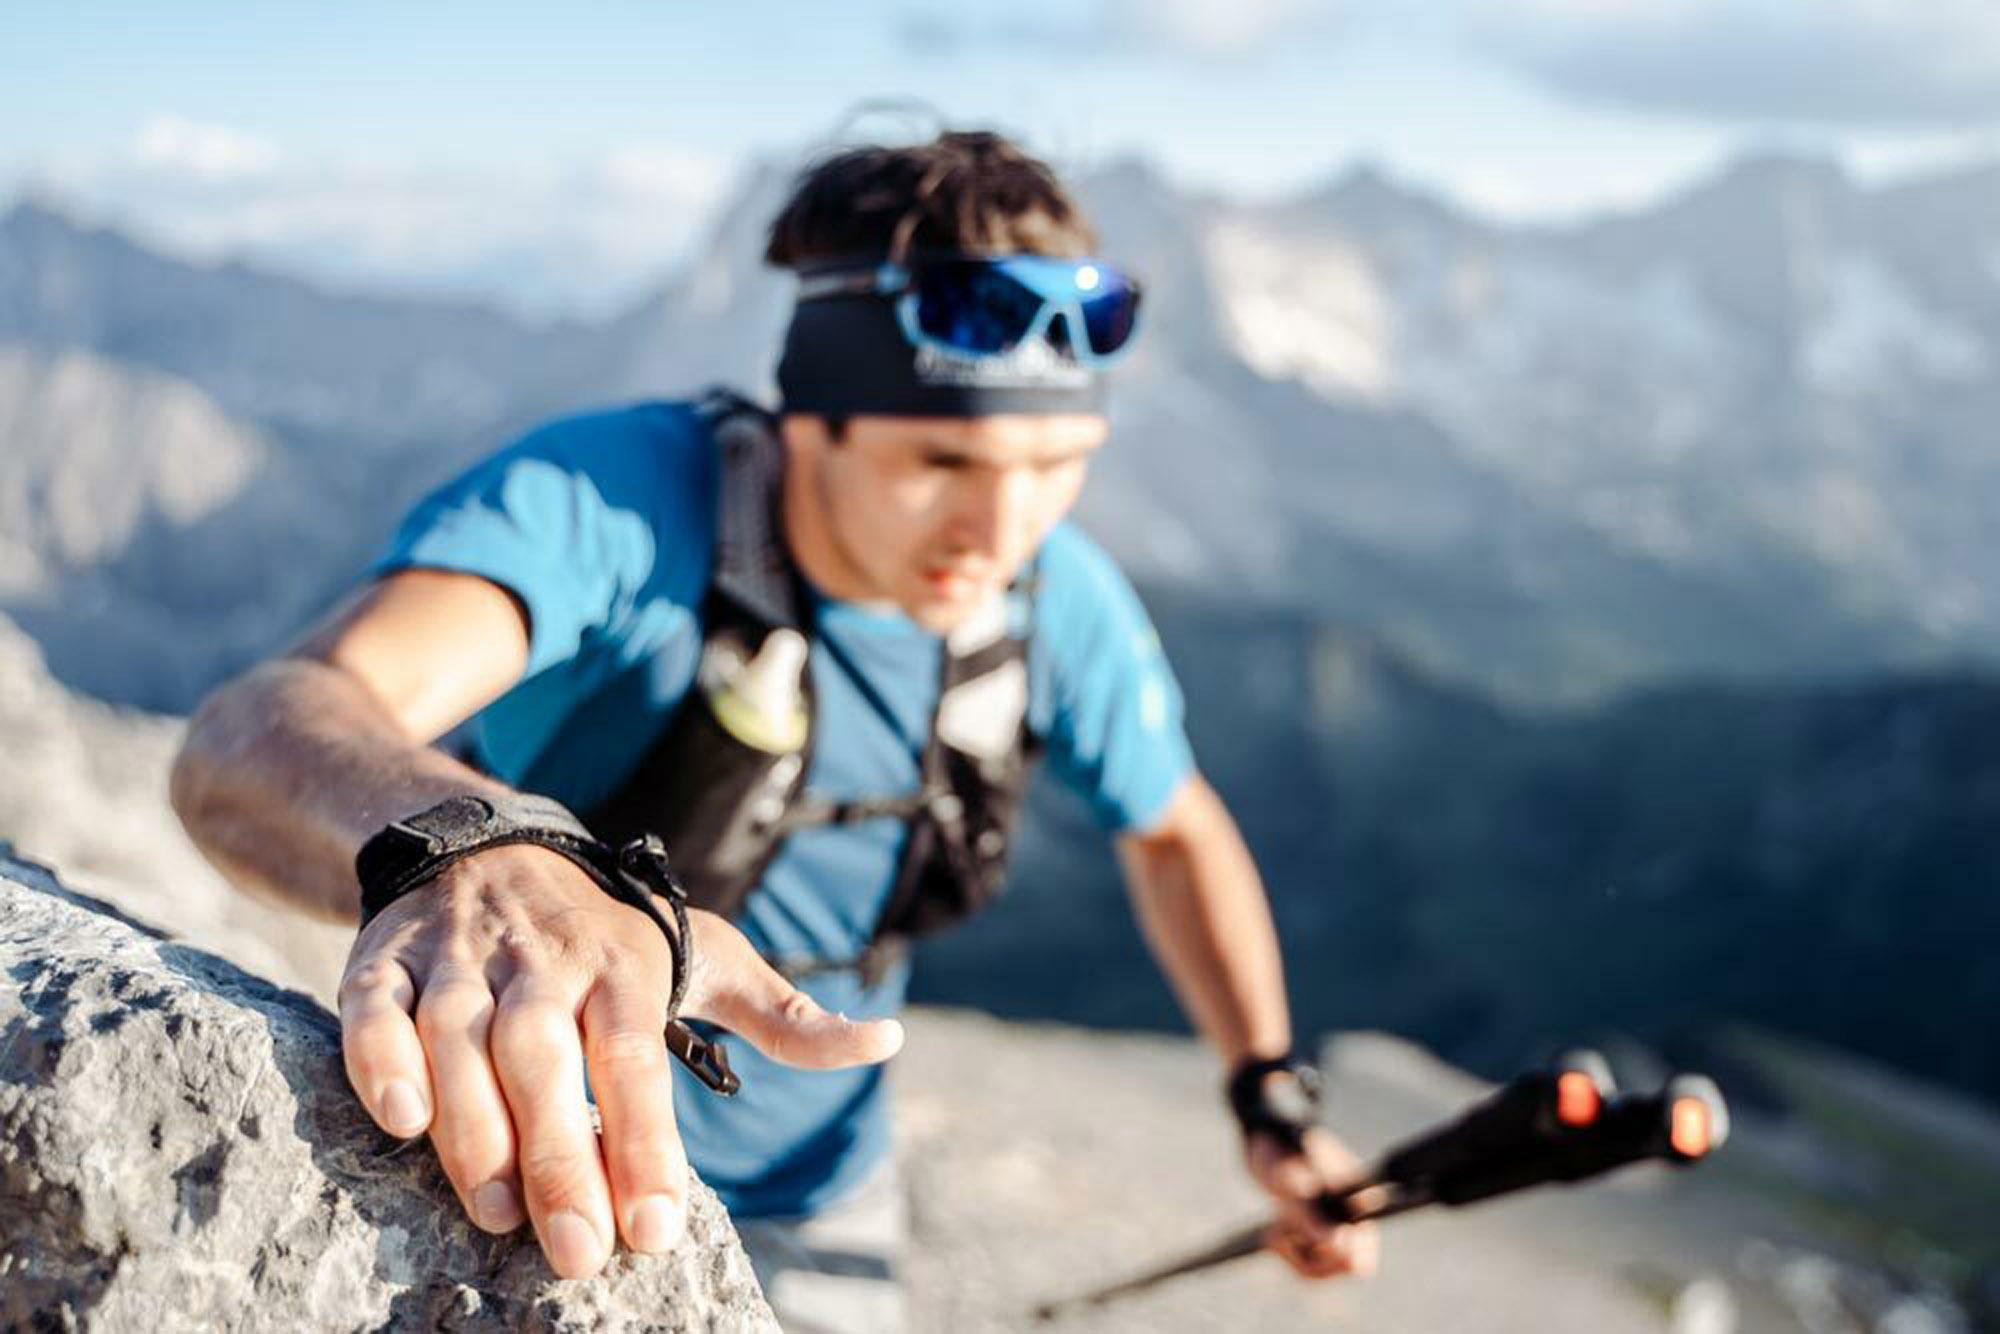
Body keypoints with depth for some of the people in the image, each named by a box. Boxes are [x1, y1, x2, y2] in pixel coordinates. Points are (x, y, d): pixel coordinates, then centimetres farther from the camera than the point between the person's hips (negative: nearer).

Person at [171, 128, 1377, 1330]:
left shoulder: (1062, 605, -14)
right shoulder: (614, 498, -31)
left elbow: (1176, 829, 7)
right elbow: (256, 737, -48)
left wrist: (1273, 1093, -3)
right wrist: (463, 852, -70)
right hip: (525, 1186, -4)